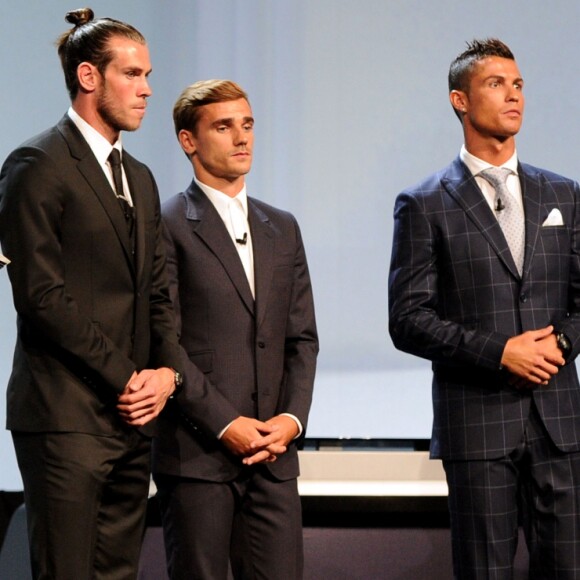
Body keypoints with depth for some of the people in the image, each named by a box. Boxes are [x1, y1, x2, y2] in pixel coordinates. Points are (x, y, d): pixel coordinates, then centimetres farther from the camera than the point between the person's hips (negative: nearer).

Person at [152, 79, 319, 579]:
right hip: (196, 452, -5)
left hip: (273, 454, 5)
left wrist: (293, 417, -1)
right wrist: (225, 424, -13)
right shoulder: (168, 227, -3)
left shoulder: (282, 229, 17)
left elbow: (302, 337, 15)